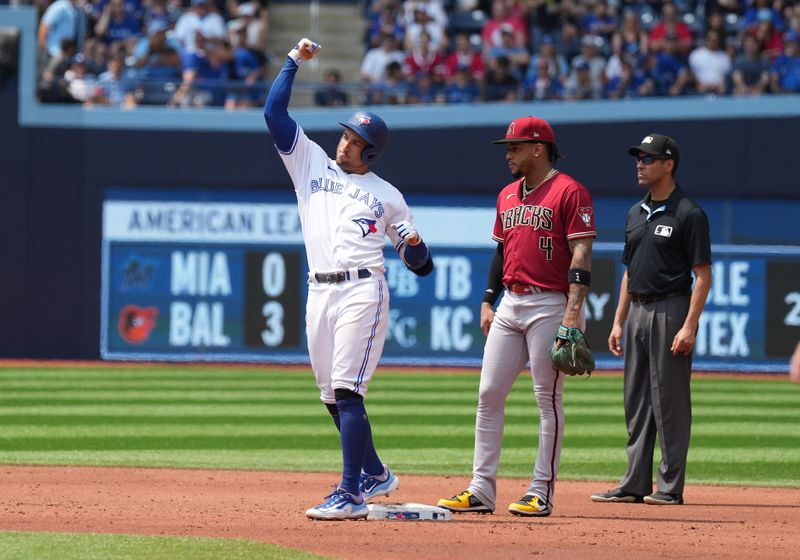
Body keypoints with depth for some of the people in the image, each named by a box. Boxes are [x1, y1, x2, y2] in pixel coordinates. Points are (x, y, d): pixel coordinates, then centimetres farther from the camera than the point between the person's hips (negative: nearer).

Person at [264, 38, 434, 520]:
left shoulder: (386, 195, 10)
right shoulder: (311, 162, 17)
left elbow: (420, 265, 10)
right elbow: (275, 111, 10)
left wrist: (415, 244, -11)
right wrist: (295, 61, 7)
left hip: (362, 290, -4)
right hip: (320, 294, 4)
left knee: (347, 390, -14)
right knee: (332, 396, 7)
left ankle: (351, 494, -17)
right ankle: (375, 474, 25)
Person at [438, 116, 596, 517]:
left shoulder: (570, 192, -8)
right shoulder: (508, 196, 17)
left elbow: (581, 254, -14)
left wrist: (574, 310, -22)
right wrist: (488, 302, 15)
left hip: (550, 305, -8)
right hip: (510, 304, 8)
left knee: (548, 398, -3)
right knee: (488, 394, 3)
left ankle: (542, 494, 0)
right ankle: (481, 490, 6)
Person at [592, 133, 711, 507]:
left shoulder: (688, 214, -8)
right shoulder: (636, 214, 15)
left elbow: (703, 275, -12)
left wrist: (689, 326, -19)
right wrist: (618, 321, 15)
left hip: (670, 312, -8)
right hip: (638, 311, 8)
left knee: (669, 401, -6)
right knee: (636, 401, 9)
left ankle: (671, 487, -2)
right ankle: (635, 484, 12)